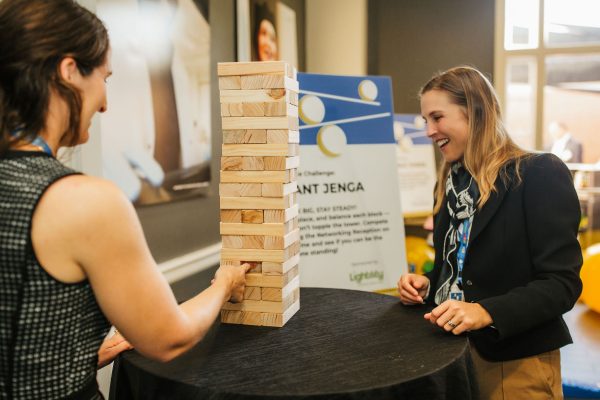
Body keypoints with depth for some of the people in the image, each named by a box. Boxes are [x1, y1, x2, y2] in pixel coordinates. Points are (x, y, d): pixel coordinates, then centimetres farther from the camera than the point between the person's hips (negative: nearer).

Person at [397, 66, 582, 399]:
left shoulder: (541, 175, -14)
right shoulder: (450, 183, 7)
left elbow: (562, 283, -17)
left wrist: (487, 312, -29)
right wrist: (426, 285, -6)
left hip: (517, 361, -6)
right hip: (452, 349, 6)